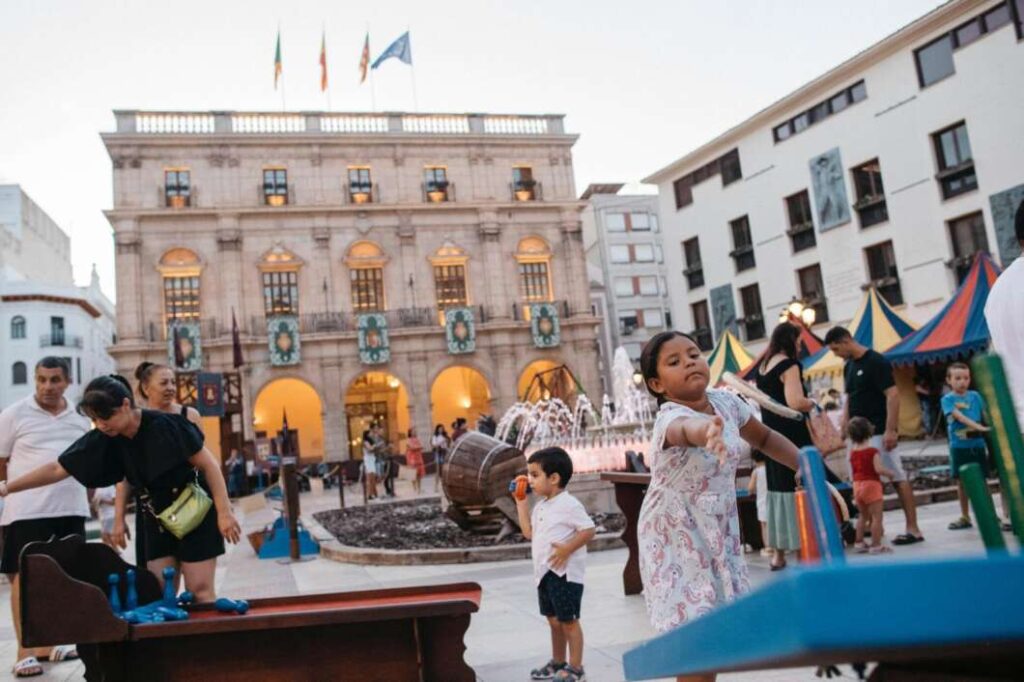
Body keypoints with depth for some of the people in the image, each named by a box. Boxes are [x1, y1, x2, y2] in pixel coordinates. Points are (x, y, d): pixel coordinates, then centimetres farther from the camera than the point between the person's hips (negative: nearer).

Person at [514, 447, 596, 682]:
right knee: (553, 620, 18)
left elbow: (589, 530, -18)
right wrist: (521, 503, 12)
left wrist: (567, 549, -26)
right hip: (545, 572, 9)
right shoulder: (541, 506, 11)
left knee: (568, 620, 1)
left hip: (565, 573, -9)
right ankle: (558, 662, 31)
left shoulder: (569, 505, -16)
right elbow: (529, 533, 13)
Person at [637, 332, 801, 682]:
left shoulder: (726, 401, -6)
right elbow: (687, 427, -55)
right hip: (675, 538, -7)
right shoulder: (670, 418, -28)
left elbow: (764, 437, 13)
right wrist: (706, 430, -78)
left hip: (718, 531, 7)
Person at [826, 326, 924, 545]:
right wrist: (845, 422, 9)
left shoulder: (876, 362, -11)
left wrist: (890, 430, -22)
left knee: (898, 478, -3)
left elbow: (893, 395, -16)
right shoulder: (849, 367, 14)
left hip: (880, 433, -8)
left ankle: (913, 529, 2)